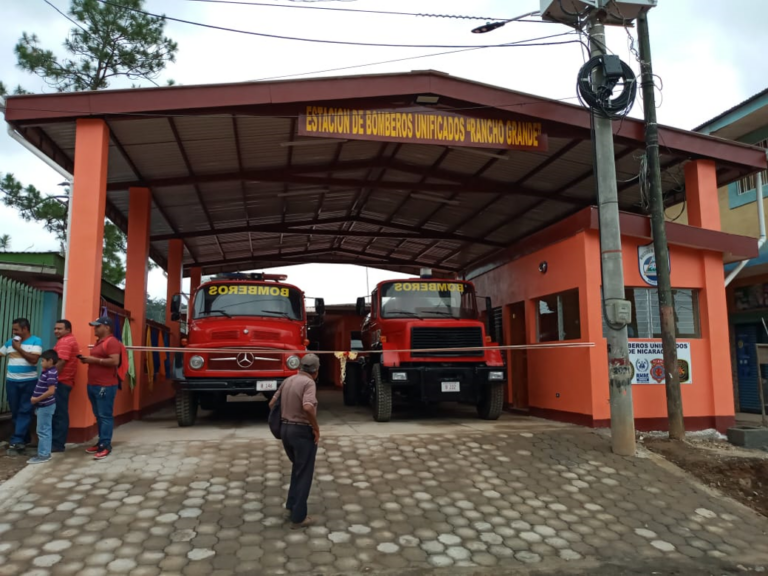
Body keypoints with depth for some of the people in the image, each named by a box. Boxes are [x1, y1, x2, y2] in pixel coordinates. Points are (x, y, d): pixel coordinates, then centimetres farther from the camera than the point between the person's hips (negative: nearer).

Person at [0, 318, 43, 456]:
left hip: (29, 382, -5)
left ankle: (16, 442, -4)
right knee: (15, 412, 8)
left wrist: (19, 348, -12)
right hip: (11, 382, 5)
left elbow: (34, 359, -15)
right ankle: (23, 440, 19)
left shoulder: (36, 341, -5)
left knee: (25, 412, -4)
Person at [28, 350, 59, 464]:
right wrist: (35, 398, 7)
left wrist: (37, 399, -19)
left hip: (46, 406, -10)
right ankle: (45, 453, 21)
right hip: (44, 406, 10)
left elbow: (51, 391, -26)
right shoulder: (47, 372, 11)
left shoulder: (51, 373, -20)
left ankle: (43, 455, 3)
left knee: (43, 430, -3)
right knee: (45, 430, 14)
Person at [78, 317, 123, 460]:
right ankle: (101, 442, 19)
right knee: (98, 416, 13)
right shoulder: (99, 342, 19)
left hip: (105, 386, -10)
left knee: (105, 416, -6)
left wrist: (95, 360, -18)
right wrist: (88, 360, 11)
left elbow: (115, 361, -23)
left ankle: (106, 445, -4)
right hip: (93, 385, 10)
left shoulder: (112, 342, -12)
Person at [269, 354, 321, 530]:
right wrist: (316, 428, -20)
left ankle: (292, 504, 33)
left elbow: (272, 403, 14)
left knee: (297, 468, 27)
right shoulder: (309, 383, -16)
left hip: (285, 429, 8)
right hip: (302, 431, -8)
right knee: (304, 474, 5)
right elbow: (308, 407, -32)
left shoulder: (288, 380, 7)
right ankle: (299, 517, 11)